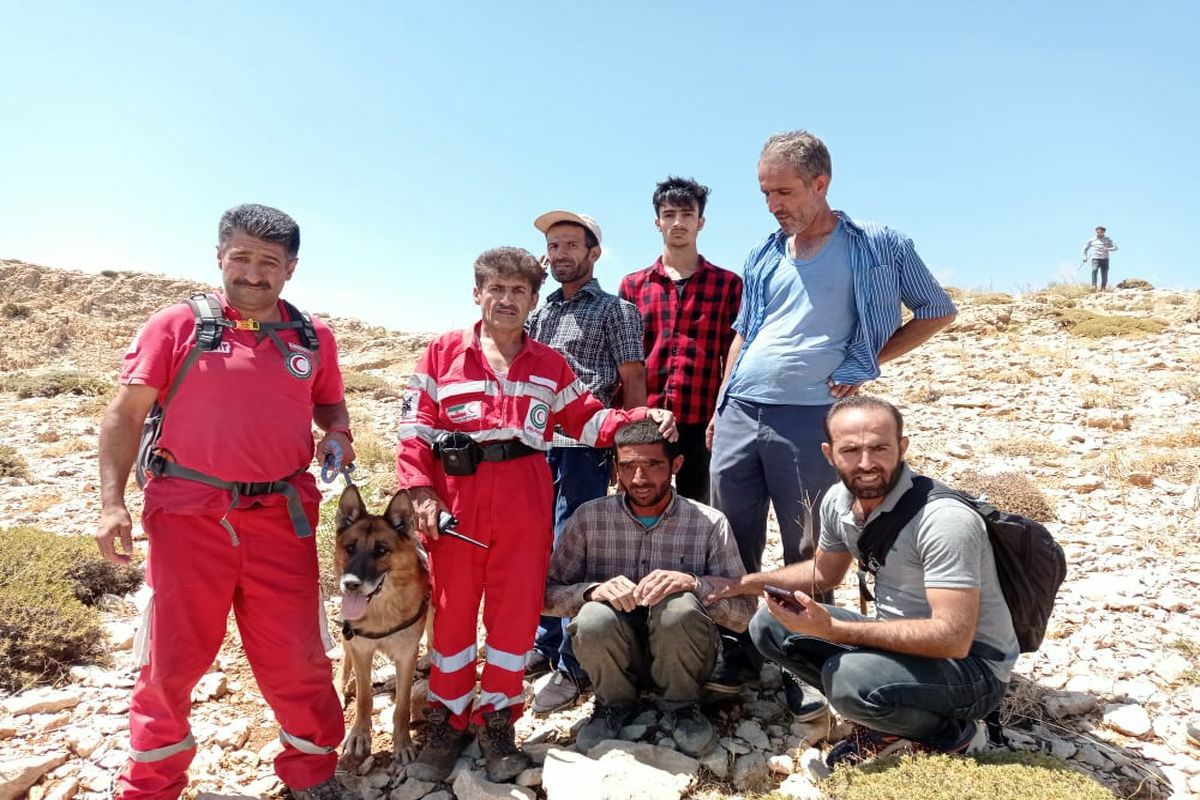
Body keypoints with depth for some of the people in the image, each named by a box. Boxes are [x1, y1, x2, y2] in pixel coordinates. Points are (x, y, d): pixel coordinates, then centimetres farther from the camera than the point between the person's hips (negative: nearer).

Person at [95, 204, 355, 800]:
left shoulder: (314, 338, 6)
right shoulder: (177, 326, -3)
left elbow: (330, 404, 20)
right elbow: (125, 414, -2)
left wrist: (337, 435, -2)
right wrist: (111, 501, -10)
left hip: (282, 519, 2)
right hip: (188, 516, -2)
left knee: (296, 656, 10)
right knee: (172, 657, 11)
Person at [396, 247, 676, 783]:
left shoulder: (550, 365, 13)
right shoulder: (443, 353, 5)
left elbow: (587, 420, 12)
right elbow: (415, 427, 0)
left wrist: (642, 417, -4)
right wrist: (421, 491, -10)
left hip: (525, 499, 2)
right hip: (455, 496, -1)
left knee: (515, 608, 5)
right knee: (452, 607, 7)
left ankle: (497, 721, 23)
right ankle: (448, 722, 24)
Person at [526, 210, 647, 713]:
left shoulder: (615, 310, 3)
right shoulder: (540, 314, 19)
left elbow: (633, 382, -2)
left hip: (584, 446, -6)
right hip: (536, 445, 6)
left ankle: (572, 666, 7)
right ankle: (545, 643, 26)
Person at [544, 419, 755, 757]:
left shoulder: (710, 523, -8)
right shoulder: (589, 518, -5)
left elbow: (744, 611, -10)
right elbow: (549, 592, -5)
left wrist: (693, 583, -29)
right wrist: (592, 590, -26)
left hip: (679, 655, -1)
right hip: (614, 657, 1)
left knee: (679, 607, -33)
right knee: (594, 617, -32)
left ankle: (682, 706, -1)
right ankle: (615, 703, 2)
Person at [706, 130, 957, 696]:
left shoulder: (877, 246, 1)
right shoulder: (764, 256, 15)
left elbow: (938, 312, 6)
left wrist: (867, 364, -3)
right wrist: (720, 404, 14)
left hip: (811, 416, -5)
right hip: (739, 412, 5)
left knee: (808, 550, 6)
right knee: (732, 539, 9)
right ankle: (738, 651, 24)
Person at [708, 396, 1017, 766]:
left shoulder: (944, 519, -28)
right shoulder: (838, 501, -5)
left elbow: (952, 638, -32)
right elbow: (825, 571, 15)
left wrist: (834, 630, -33)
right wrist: (745, 584, 6)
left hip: (973, 665, -7)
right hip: (899, 639, 8)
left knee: (849, 677, -34)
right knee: (768, 626, 0)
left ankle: (952, 734, -3)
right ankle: (885, 721, 4)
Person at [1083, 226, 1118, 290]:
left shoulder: (1108, 240, 9)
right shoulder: (1092, 240, 11)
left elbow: (1116, 247, 2)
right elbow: (1085, 248, 24)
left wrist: (1108, 249, -17)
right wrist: (1085, 257, 13)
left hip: (1104, 259, 1)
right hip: (1095, 259, -1)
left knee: (1104, 275, -2)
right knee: (1094, 270, -27)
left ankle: (1102, 289, 8)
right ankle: (1093, 286, -37)